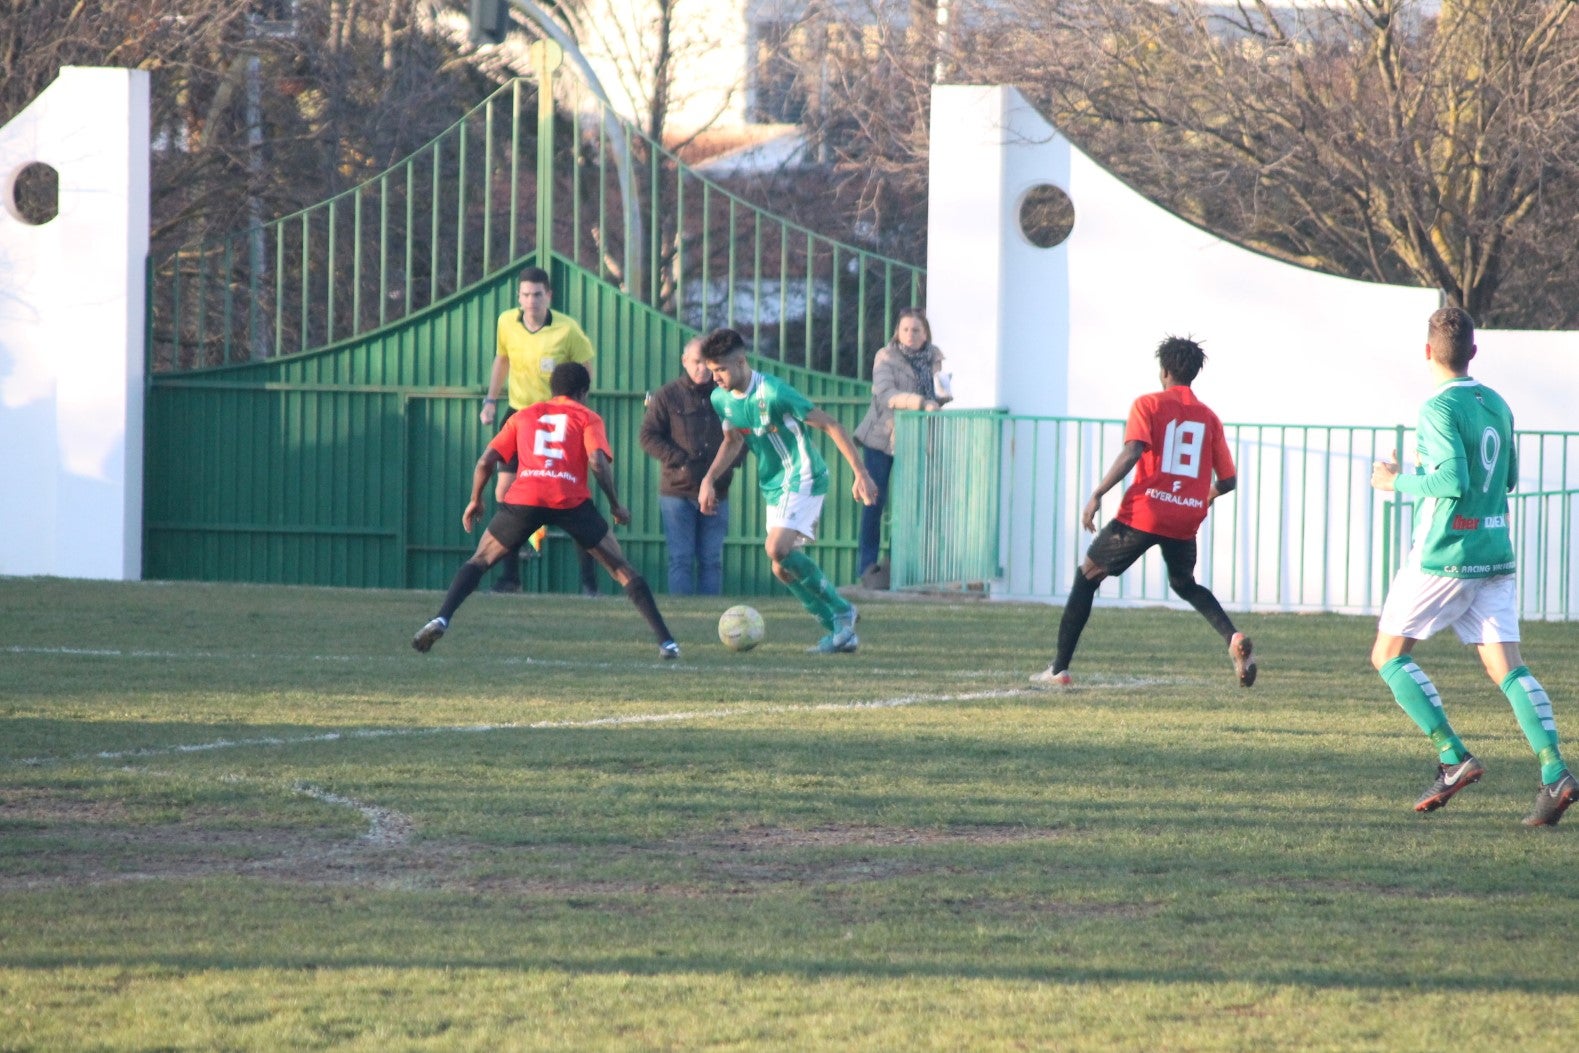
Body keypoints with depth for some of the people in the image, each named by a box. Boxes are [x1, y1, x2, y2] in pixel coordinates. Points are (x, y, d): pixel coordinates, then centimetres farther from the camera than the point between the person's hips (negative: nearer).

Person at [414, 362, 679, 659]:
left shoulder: (523, 416, 26)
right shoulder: (588, 418, 18)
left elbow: (486, 461, 19)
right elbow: (598, 462, 0)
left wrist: (475, 501, 32)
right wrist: (615, 505, 10)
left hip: (523, 499, 1)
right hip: (571, 500, -1)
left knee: (479, 561, 17)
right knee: (622, 570, 11)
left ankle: (441, 620, -5)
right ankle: (665, 640, 4)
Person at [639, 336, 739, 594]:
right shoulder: (667, 396, 0)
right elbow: (649, 436, -2)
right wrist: (679, 461, -14)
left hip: (716, 493, 2)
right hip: (678, 493, -2)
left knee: (711, 560, 4)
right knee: (681, 559, -4)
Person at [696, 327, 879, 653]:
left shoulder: (772, 393, -23)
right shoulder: (721, 399, 1)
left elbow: (830, 426, -19)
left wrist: (860, 474, -20)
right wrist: (709, 480, 9)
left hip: (802, 479, -8)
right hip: (774, 487, 9)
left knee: (778, 550, -25)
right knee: (782, 568, 4)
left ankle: (841, 610, -10)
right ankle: (843, 632, 15)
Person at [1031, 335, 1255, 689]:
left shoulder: (1148, 405, 0)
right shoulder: (1209, 418, 12)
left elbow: (1132, 452, -17)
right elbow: (1227, 480, 13)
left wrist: (1097, 495, -16)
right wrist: (1205, 498, 35)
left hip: (1143, 513, -4)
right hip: (1186, 522, 4)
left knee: (1087, 576, 13)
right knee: (1185, 585, 29)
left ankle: (1059, 669, 9)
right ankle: (1234, 639, 1)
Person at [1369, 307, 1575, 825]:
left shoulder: (1440, 409, -13)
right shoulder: (1497, 406, 11)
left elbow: (1454, 481, -22)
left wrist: (1397, 481, -8)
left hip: (1443, 558, -7)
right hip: (1495, 558, 7)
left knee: (1389, 655, 7)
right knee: (1507, 667, 1)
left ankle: (1453, 757, -6)